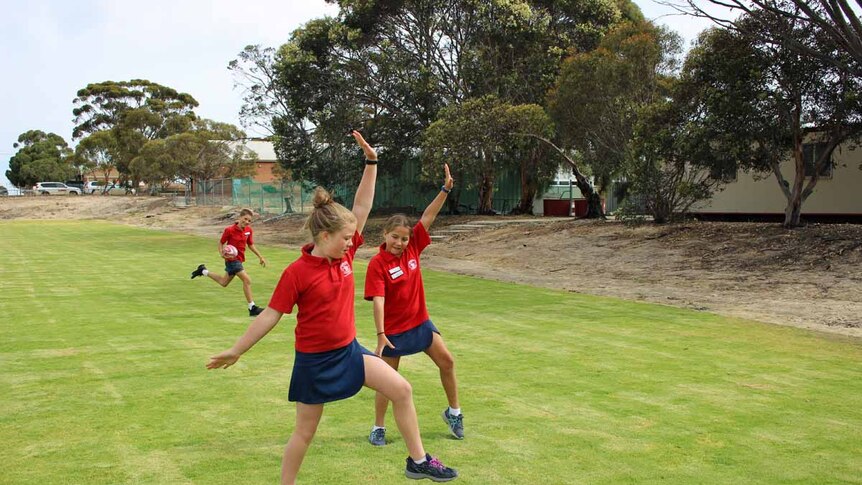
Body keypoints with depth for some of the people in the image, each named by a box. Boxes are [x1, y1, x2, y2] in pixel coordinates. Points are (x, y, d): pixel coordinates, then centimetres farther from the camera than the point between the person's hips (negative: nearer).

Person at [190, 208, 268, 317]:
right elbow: (221, 243, -5)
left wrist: (260, 257, 10)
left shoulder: (249, 230, -1)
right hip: (232, 259, -7)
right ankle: (252, 308, -13)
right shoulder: (229, 230, -17)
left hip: (239, 260, 7)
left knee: (224, 283, 23)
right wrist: (222, 253, -23)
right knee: (247, 280, -19)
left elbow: (250, 245, 12)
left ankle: (203, 271, 43)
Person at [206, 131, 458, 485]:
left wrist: (371, 161, -9)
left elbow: (362, 208, -3)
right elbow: (270, 316, -13)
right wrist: (236, 351, -11)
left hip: (348, 349, 6)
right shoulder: (296, 273, -19)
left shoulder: (345, 254, -3)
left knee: (402, 390, -2)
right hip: (314, 359, -6)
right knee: (305, 431, 7)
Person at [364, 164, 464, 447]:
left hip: (420, 321, 6)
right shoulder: (377, 264, -19)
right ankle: (378, 428, 22)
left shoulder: (412, 248, -4)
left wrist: (445, 189, -13)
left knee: (446, 361, 7)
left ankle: (454, 412, 27)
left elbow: (428, 217, -6)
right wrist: (380, 334, -30)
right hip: (393, 329, -5)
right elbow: (378, 301, -25)